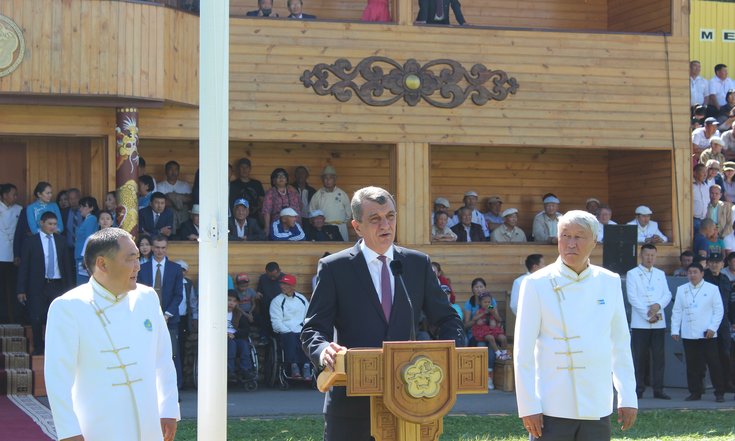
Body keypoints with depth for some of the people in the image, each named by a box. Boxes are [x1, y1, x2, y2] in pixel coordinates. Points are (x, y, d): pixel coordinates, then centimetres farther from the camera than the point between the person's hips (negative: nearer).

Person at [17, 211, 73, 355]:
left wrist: (70, 286, 7)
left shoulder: (60, 241, 8)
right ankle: (38, 348, 15)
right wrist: (21, 290, -6)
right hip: (38, 286, -2)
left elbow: (66, 264, 12)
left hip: (57, 285, 2)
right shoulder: (31, 241, 0)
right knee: (37, 319, 0)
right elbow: (23, 266, -1)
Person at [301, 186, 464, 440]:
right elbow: (313, 329, -2)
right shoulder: (334, 268, 0)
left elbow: (446, 319, 12)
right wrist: (323, 350, -25)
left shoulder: (419, 264, 9)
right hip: (353, 399, -2)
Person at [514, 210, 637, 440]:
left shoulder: (609, 282, 7)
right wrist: (528, 406, -8)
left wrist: (628, 397, 8)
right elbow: (523, 351, -3)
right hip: (553, 410, -3)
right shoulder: (538, 284, -3)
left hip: (598, 409, 3)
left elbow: (621, 344, 12)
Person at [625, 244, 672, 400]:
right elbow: (632, 297, -5)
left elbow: (667, 294, 9)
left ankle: (658, 389, 3)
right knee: (640, 357, -4)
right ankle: (639, 389, 1)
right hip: (640, 322, -3)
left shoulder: (661, 274, 17)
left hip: (659, 322, 3)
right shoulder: (632, 274, 3)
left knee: (658, 357, 1)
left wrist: (658, 305, -12)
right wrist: (647, 315, -12)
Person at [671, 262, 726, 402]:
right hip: (688, 335, 3)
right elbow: (677, 311, 12)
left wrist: (713, 328, -9)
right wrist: (675, 330, 5)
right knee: (692, 365, 4)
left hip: (707, 334, -3)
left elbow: (718, 310, 1)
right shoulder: (681, 290, 12)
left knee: (713, 364, -3)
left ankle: (719, 393, 3)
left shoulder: (712, 289, 4)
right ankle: (695, 392, 11)